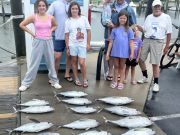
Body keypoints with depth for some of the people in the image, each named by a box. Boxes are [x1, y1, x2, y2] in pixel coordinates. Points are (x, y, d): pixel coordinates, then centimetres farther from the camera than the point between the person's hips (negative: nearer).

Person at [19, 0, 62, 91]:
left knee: (51, 63, 11)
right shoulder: (33, 17, -5)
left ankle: (54, 81, 24)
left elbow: (55, 25, 22)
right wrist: (31, 33, -4)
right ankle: (26, 83, 13)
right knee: (34, 63, 1)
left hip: (48, 42, 3)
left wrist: (50, 31, 5)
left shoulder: (51, 18, 2)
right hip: (38, 42, -2)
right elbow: (22, 25, 1)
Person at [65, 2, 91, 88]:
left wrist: (88, 43, 1)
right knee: (74, 61, 9)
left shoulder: (84, 19, 2)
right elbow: (66, 35, 3)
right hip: (72, 44, 1)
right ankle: (76, 79, 22)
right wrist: (67, 47, 0)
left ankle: (85, 79, 12)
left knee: (82, 63, -6)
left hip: (82, 44, -1)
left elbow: (88, 31, 5)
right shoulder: (68, 21, 2)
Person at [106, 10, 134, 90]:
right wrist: (108, 52, 2)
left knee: (122, 67, 12)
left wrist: (132, 53, -7)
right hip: (115, 51, 1)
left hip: (124, 52, -1)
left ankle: (121, 82, 20)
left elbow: (131, 42, -1)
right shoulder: (115, 29, 3)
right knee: (116, 66, 13)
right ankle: (115, 81, 24)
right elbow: (111, 42, 4)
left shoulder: (129, 30, 0)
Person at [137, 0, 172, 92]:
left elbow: (169, 33, 0)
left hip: (158, 42, -4)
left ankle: (156, 83, 8)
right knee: (140, 59, 6)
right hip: (146, 40, 4)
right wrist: (138, 27, -5)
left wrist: (167, 46, -2)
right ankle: (145, 77, 28)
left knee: (155, 64, -4)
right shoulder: (149, 17, 10)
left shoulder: (166, 17, 0)